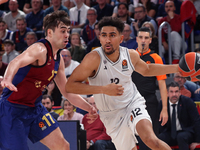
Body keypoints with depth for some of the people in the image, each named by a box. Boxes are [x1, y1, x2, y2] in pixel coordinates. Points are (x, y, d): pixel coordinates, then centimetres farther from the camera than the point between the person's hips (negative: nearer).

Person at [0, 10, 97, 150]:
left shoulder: (59, 60, 9)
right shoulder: (40, 49, -20)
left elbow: (67, 92, 20)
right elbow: (16, 62, -41)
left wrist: (89, 108, 9)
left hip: (35, 108, 9)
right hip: (13, 108, -9)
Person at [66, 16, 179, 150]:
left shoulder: (131, 55, -7)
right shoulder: (94, 58, -22)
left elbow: (146, 70, 17)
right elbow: (70, 86, -26)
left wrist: (177, 68, 8)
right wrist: (104, 89, -33)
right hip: (112, 116, -1)